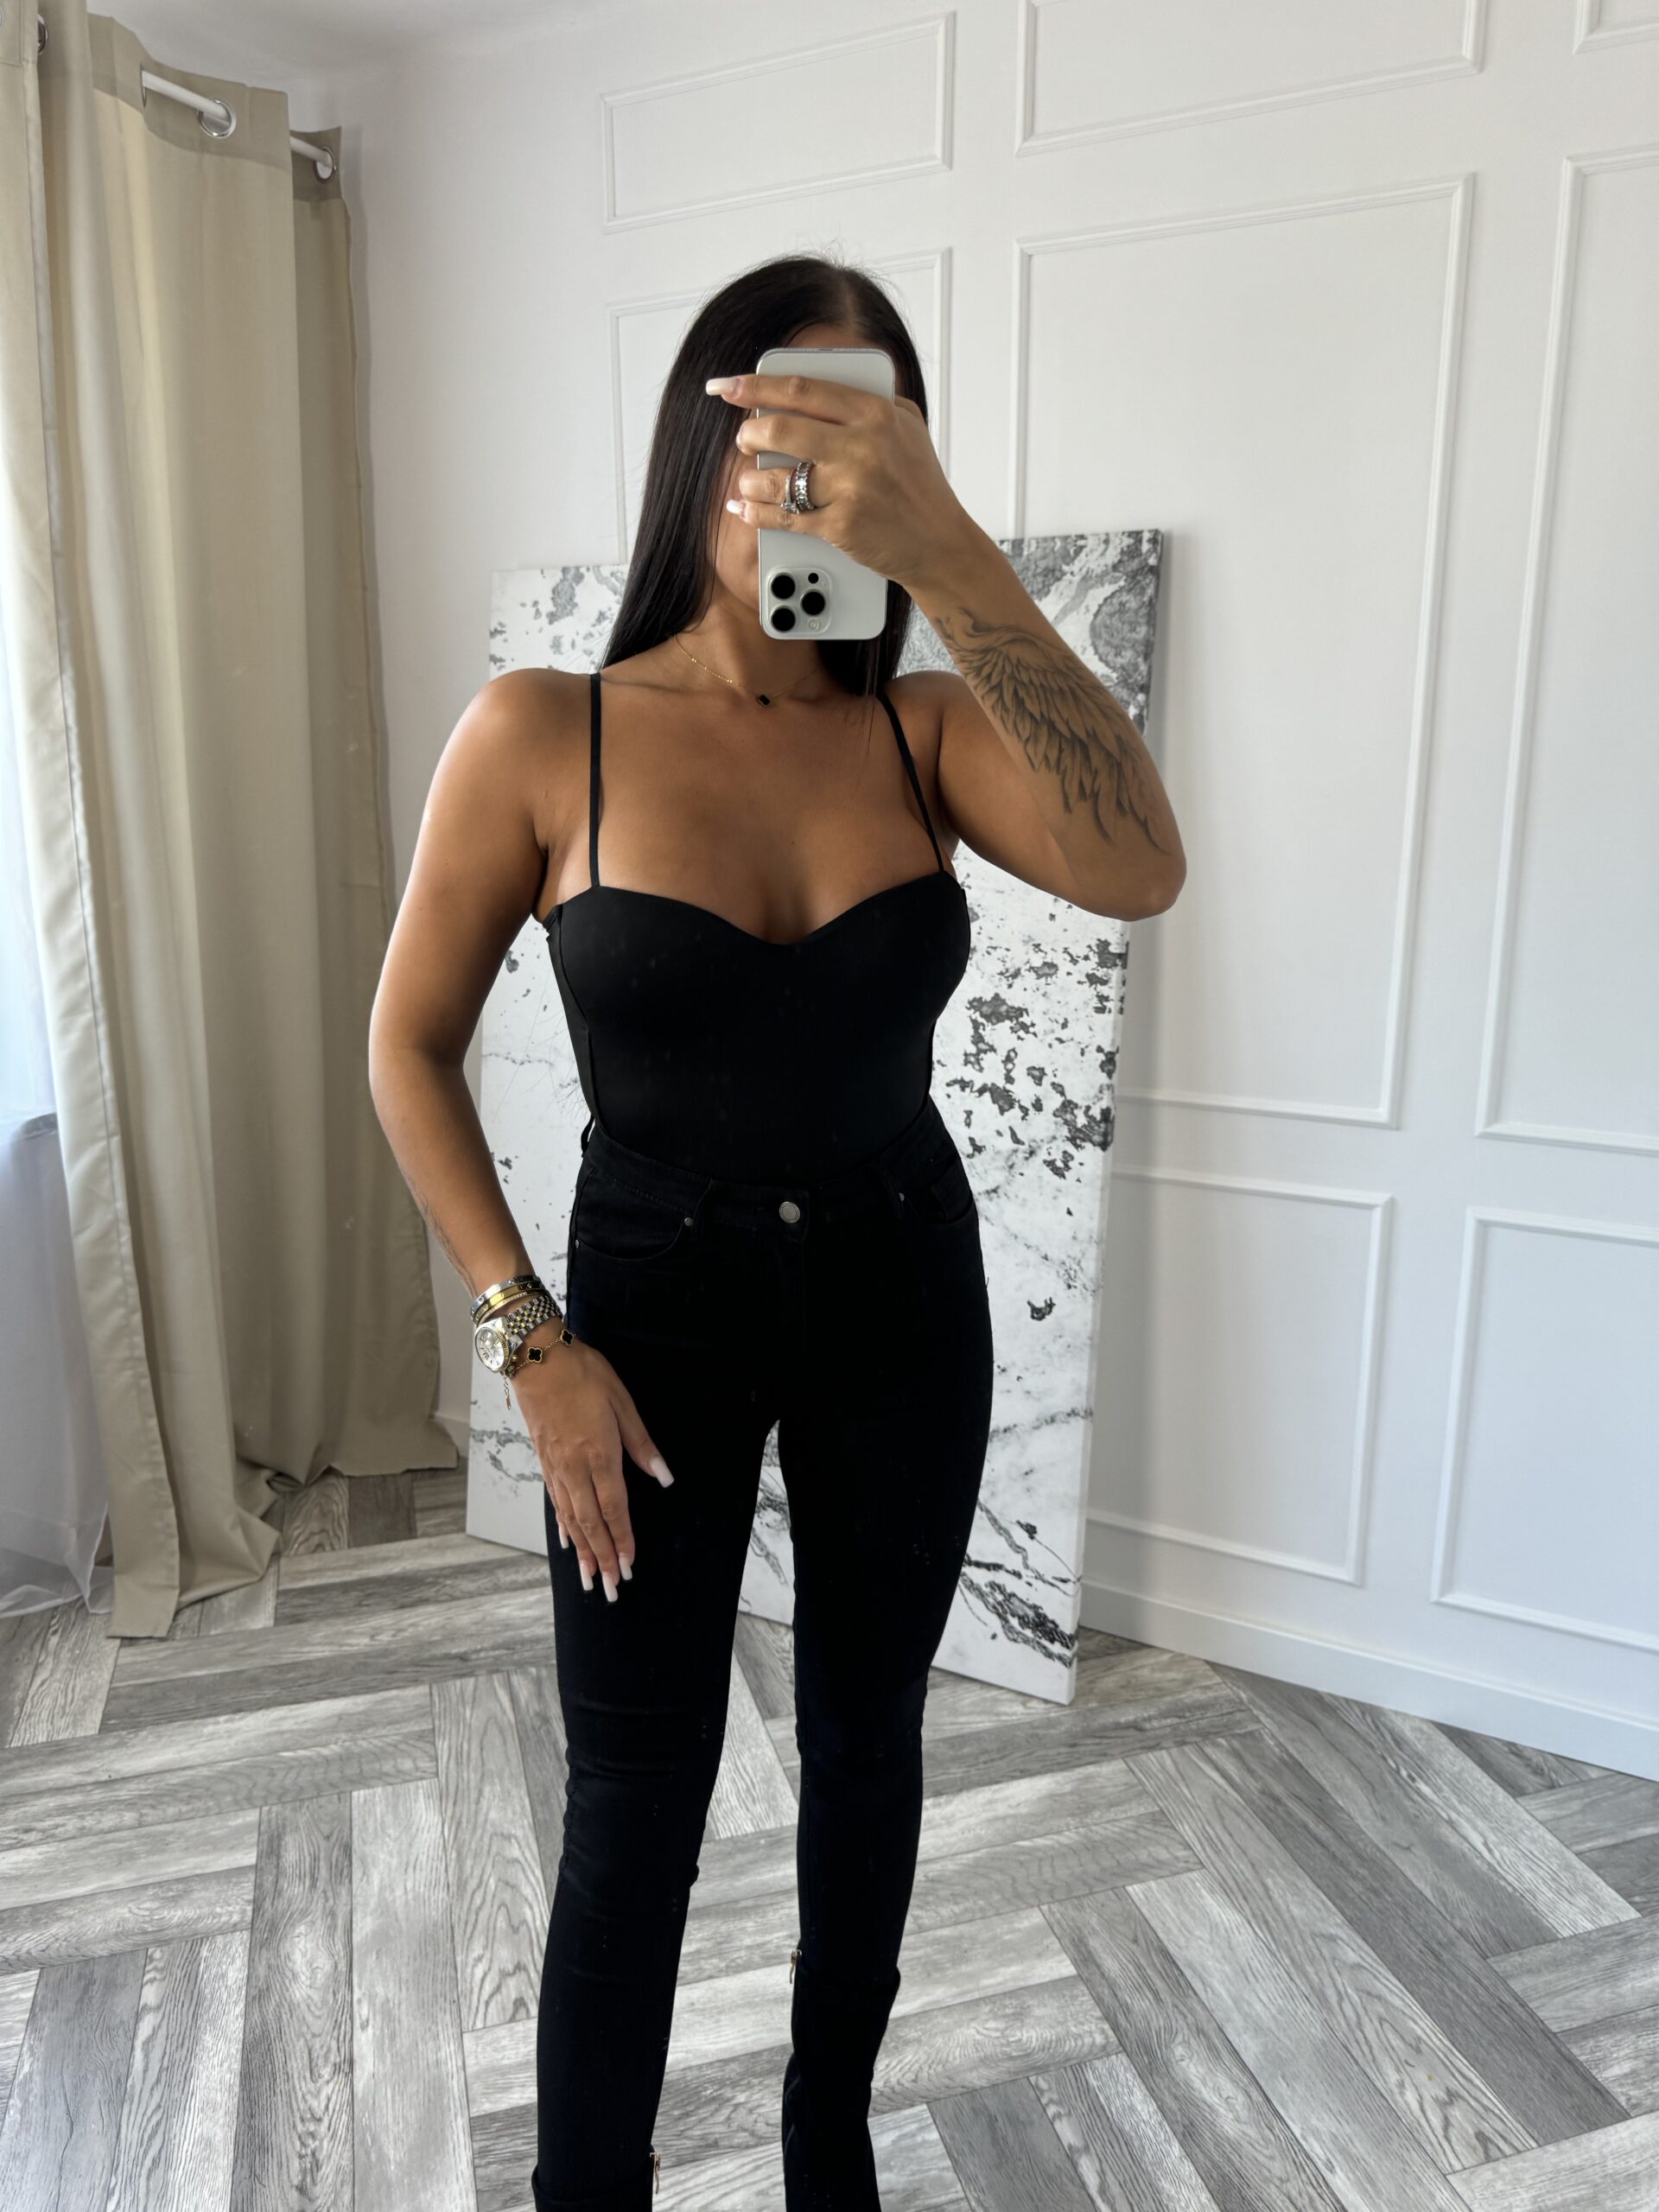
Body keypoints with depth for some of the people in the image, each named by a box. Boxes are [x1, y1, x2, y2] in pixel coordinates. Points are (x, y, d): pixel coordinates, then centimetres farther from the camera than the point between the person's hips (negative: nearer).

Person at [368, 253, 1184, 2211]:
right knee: (634, 1807, 7)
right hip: (655, 1295, -2)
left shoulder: (928, 728, -7)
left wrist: (951, 558, -35)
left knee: (867, 1741, 18)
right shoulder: (542, 734, -12)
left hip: (902, 1291, 3)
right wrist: (533, 1344, -10)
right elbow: (411, 1047, -6)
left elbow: (1138, 871, -26)